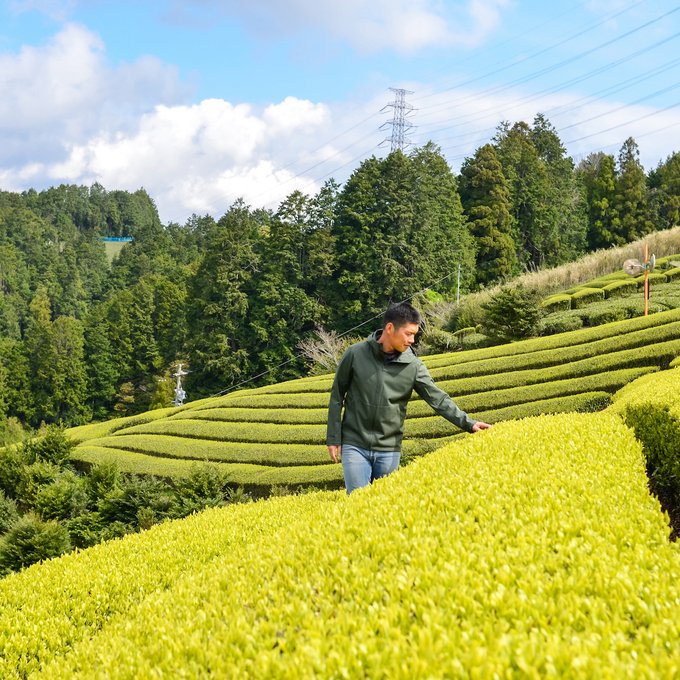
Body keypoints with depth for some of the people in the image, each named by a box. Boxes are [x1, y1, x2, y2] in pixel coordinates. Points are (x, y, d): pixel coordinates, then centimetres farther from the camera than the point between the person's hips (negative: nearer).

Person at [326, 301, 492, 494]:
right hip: (355, 445, -2)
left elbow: (438, 398, -5)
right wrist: (333, 439, 0)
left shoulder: (413, 365, -3)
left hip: (389, 450, 2)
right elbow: (337, 396, 1)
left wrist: (468, 423, -18)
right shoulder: (355, 354, -7)